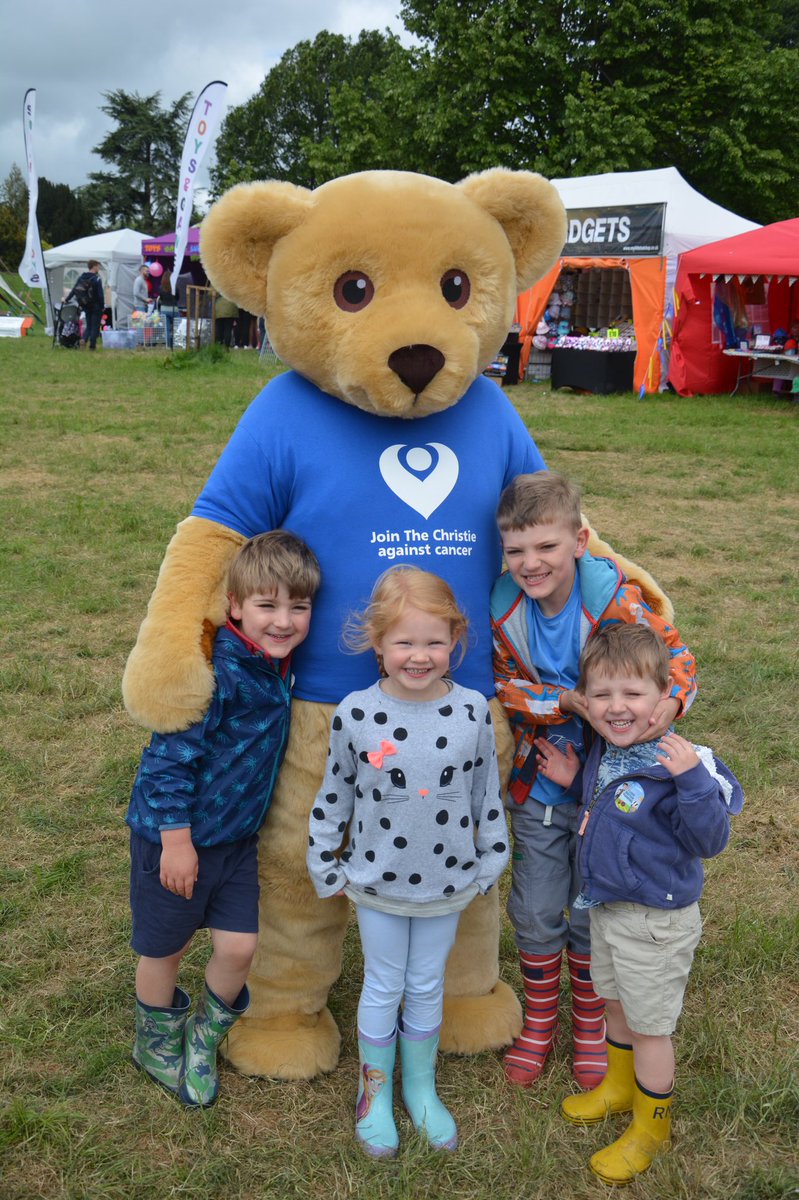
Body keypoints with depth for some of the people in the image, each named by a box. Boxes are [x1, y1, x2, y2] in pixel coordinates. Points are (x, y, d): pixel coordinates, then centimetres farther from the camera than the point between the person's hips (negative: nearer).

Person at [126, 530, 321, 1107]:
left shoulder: (279, 670, -3)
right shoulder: (216, 673, -27)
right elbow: (170, 756, -24)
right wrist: (176, 838, -21)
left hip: (238, 836, 6)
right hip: (175, 835, -6)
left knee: (240, 946, 7)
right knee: (166, 948, 13)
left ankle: (205, 1036, 36)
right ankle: (157, 1043, 40)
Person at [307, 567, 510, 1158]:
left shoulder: (473, 710, -13)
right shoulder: (356, 713, -15)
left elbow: (488, 794, 0)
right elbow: (334, 796, -2)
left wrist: (490, 863, 6)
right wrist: (325, 868, 4)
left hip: (447, 884, 1)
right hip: (377, 883, -1)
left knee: (428, 987, 18)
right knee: (383, 988, 15)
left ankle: (422, 1087, 41)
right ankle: (376, 1092, 38)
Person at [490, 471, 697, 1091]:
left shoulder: (614, 600, -23)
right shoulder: (504, 607, -13)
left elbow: (677, 654, -16)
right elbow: (501, 684, -8)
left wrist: (669, 700, -37)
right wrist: (563, 700, -25)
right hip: (539, 787, 2)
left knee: (591, 915, 14)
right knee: (535, 913, 14)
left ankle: (590, 1023, 39)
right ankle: (539, 1020, 39)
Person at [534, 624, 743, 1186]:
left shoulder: (677, 763, -27)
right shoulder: (603, 754, -3)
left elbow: (711, 840, -27)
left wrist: (694, 779, -40)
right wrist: (574, 780, 0)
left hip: (657, 923, -7)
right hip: (607, 908, 7)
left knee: (650, 1025, 11)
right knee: (617, 1003, 27)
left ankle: (652, 1126, 34)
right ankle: (620, 1086, 52)